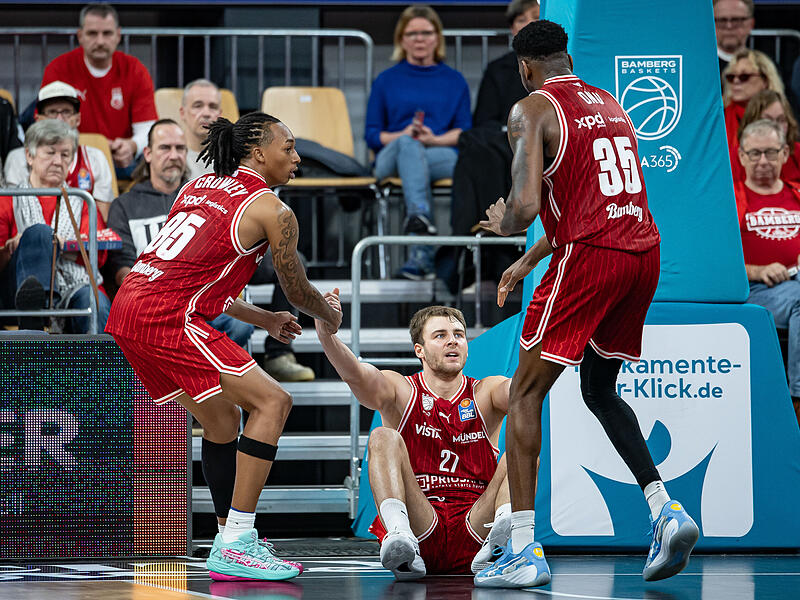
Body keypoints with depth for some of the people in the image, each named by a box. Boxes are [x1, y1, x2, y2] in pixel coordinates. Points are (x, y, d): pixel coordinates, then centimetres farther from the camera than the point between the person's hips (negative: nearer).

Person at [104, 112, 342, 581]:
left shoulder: (198, 189, 24)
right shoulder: (272, 211, 0)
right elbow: (297, 291, 12)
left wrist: (263, 319, 39)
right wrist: (331, 317, 35)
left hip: (129, 308, 9)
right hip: (168, 318, -9)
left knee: (223, 417, 21)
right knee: (272, 402, -7)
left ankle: (232, 541, 28)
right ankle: (235, 546, -12)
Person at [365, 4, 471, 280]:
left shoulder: (454, 81, 22)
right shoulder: (387, 81, 21)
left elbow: (464, 131, 13)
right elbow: (372, 134, 14)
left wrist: (435, 139, -8)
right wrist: (402, 136, -6)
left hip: (443, 155, 0)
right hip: (390, 159, 0)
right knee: (409, 145, -39)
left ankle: (418, 257, -53)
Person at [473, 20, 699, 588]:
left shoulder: (532, 110, -3)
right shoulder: (610, 104, 21)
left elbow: (526, 206, -14)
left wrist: (502, 225, 9)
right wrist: (528, 262, 35)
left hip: (588, 258, -7)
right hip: (643, 250, 7)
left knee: (526, 395, 3)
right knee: (600, 391, 23)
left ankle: (524, 550, -5)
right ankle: (666, 507, 6)